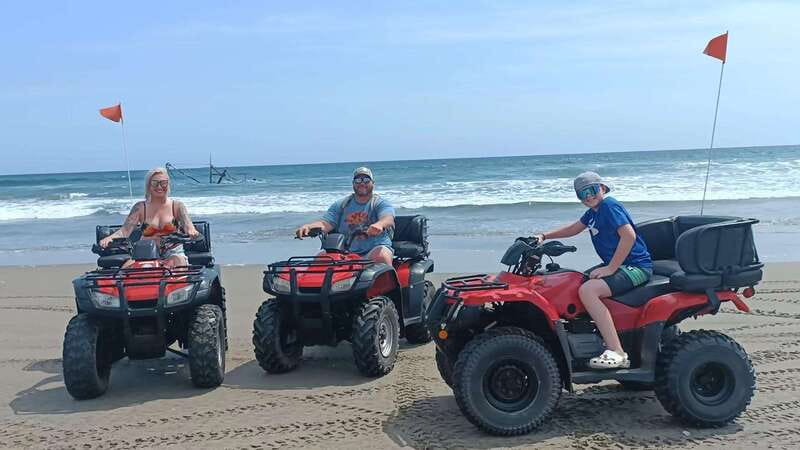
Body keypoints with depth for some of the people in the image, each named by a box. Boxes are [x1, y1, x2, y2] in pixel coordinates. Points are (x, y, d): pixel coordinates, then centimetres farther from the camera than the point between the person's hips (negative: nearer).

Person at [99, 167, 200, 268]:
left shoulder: (176, 206, 7)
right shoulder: (140, 207, 8)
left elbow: (186, 223, -9)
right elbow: (125, 229, -1)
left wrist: (191, 231, -35)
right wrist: (109, 238, -23)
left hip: (173, 252, -1)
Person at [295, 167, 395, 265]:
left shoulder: (381, 203, 5)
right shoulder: (341, 204, 16)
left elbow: (388, 218, -16)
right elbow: (326, 222, 4)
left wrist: (379, 224, -42)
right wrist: (308, 226, -19)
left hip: (375, 248, -3)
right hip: (346, 252, 3)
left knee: (381, 256, -35)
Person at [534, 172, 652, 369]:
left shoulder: (609, 206, -13)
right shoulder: (593, 211, 16)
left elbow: (629, 236, -24)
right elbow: (574, 228, 30)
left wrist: (610, 268, -22)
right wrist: (544, 236, 21)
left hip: (636, 266, -11)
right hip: (618, 265, 11)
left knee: (587, 290, -28)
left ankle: (617, 354, -29)